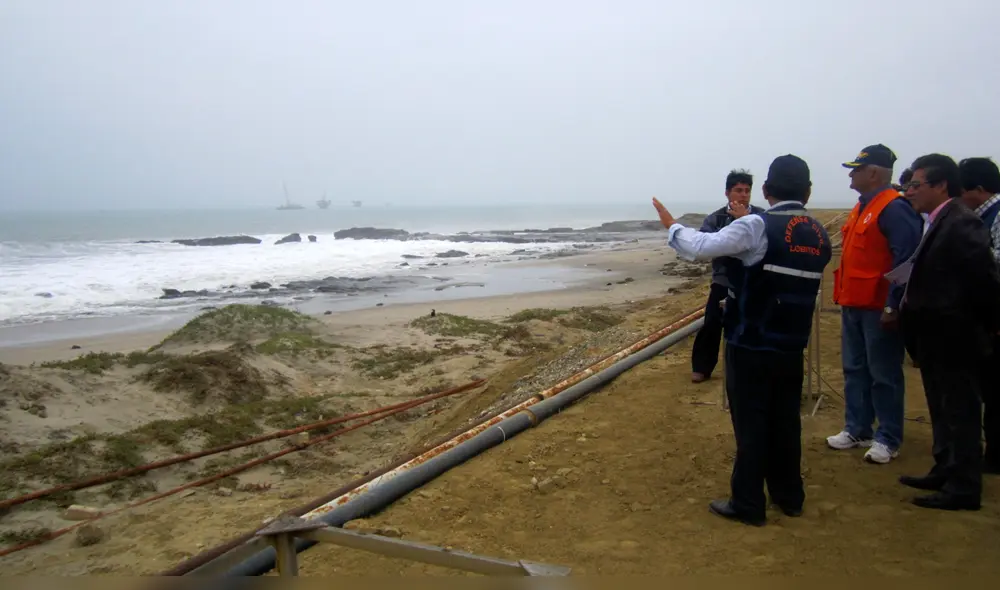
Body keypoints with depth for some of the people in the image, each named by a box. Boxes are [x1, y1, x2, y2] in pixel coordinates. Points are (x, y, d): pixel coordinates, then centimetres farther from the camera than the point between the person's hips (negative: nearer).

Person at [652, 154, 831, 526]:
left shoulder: (756, 228, -16)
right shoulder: (819, 236, 5)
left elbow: (699, 248, -16)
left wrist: (672, 226, 2)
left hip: (750, 345, -6)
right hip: (792, 346, 6)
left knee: (750, 423, 2)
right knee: (786, 421, 17)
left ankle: (748, 505, 10)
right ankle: (789, 495, 30)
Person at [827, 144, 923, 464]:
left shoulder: (894, 208, -15)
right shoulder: (862, 207, 14)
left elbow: (906, 260, -21)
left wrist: (893, 306, -22)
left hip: (879, 309, -9)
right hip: (853, 305, 9)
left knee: (884, 376, 1)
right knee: (854, 371, 15)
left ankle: (888, 439, 12)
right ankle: (857, 429, 26)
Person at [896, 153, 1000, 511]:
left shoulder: (961, 224, -18)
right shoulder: (940, 223, 11)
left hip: (956, 340, -10)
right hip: (939, 340, 10)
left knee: (960, 414, 2)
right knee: (944, 412, 19)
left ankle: (963, 488, 13)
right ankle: (946, 473, 33)